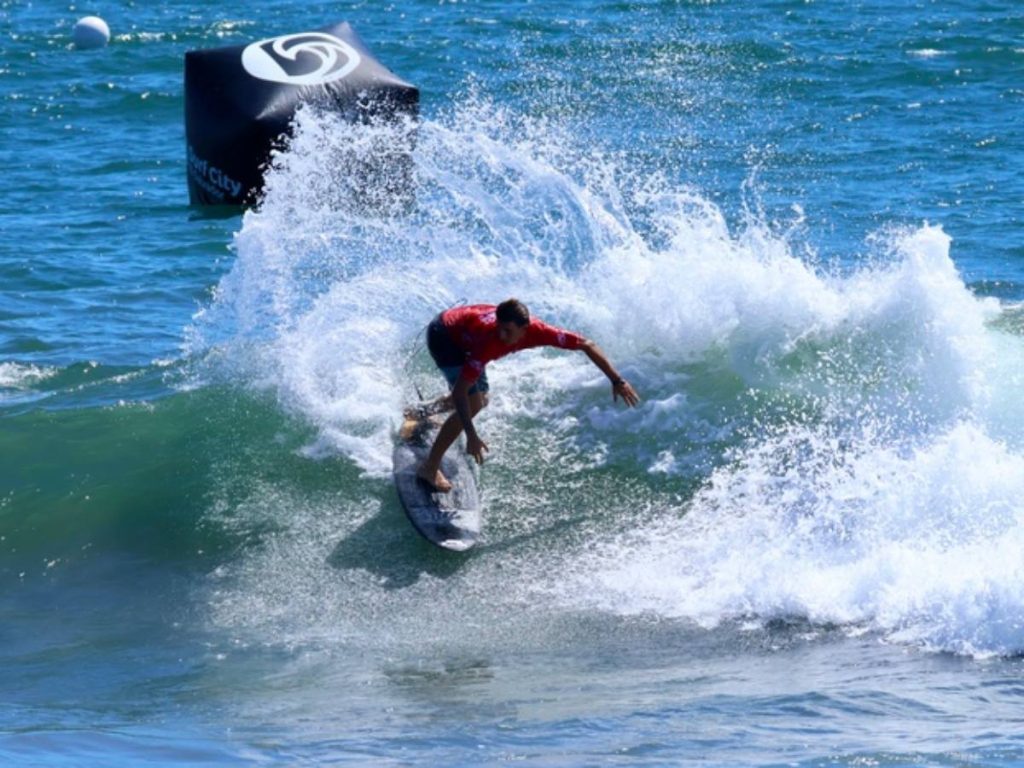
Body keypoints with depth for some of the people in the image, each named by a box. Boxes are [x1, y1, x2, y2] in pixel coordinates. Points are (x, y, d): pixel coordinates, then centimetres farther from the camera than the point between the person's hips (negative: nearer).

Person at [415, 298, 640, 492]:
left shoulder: (536, 331, -30)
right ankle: (429, 468, -10)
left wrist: (617, 380, -22)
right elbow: (459, 391, -43)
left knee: (480, 401, 21)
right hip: (442, 336, -7)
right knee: (472, 403, -19)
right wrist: (471, 435, -50)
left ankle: (428, 411, 47)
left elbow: (586, 345, -21)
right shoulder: (489, 341, -44)